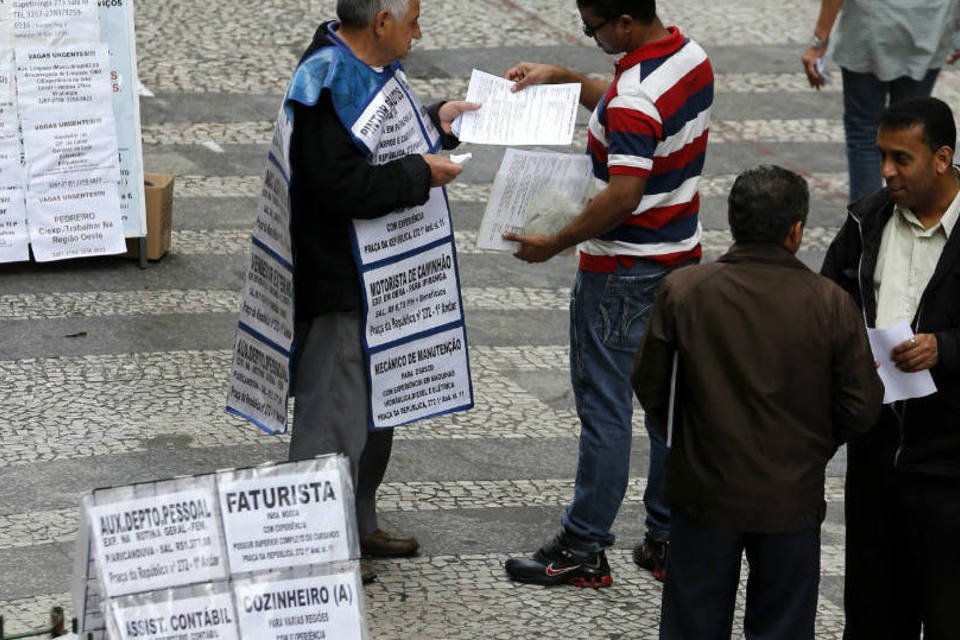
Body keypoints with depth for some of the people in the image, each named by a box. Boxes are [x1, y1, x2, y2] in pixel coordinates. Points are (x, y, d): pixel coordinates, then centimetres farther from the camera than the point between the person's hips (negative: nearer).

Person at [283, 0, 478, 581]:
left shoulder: (375, 68, 7)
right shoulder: (327, 83, -25)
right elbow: (343, 187, -30)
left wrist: (435, 123, 10)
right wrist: (419, 174, -20)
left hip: (381, 277, 11)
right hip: (336, 285, -11)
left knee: (376, 407, 22)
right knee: (334, 420, -3)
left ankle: (358, 526, 36)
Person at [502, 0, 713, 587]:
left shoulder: (634, 97, -27)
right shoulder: (692, 57, 3)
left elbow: (622, 198, -28)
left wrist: (553, 245, -17)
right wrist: (561, 77, 17)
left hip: (623, 274, -9)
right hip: (680, 254, 9)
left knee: (605, 409, 0)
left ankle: (584, 550, 7)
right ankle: (670, 540, 20)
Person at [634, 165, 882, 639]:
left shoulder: (681, 291, -11)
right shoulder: (831, 305, -13)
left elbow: (649, 386, -3)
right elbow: (862, 406, -7)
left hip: (703, 492, 1)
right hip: (791, 500, 0)